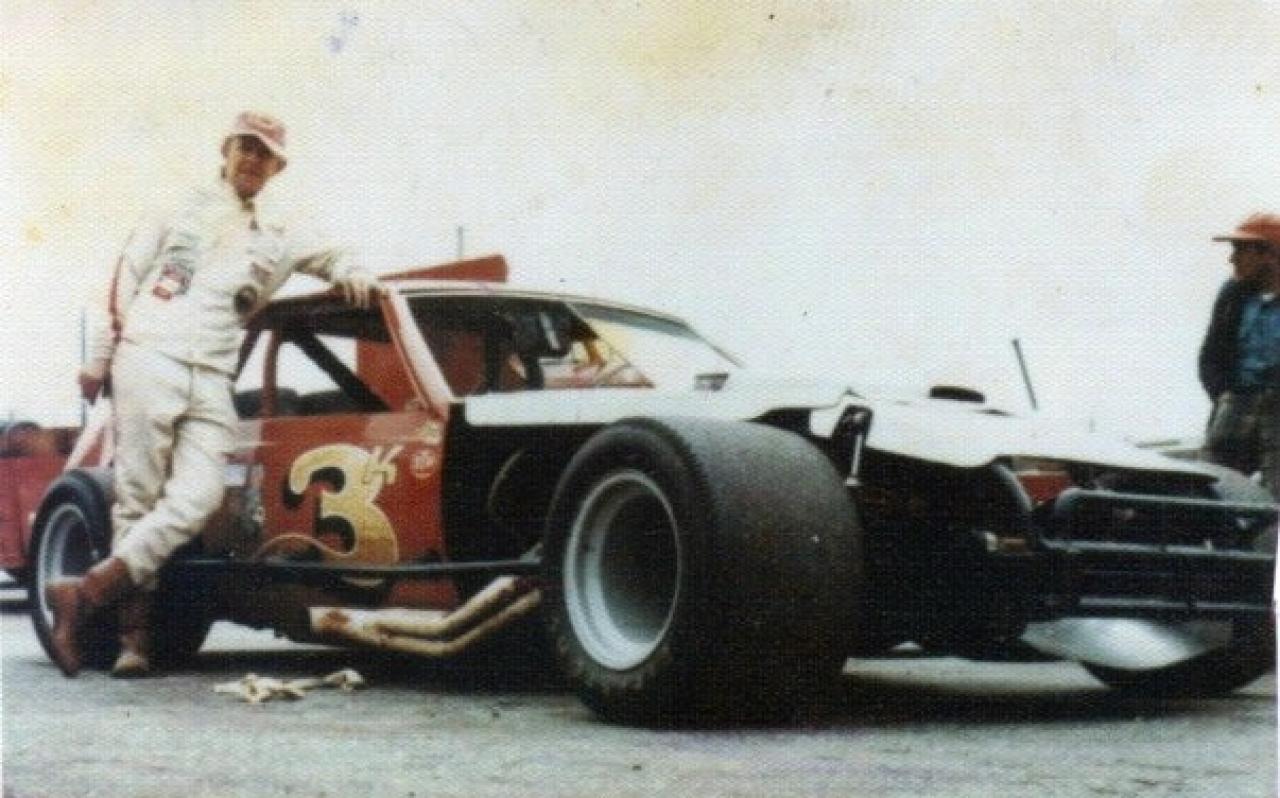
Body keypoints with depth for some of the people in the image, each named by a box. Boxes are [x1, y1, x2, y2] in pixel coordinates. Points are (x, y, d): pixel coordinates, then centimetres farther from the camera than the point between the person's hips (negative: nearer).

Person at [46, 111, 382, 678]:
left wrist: (349, 273, 11)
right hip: (149, 361, -3)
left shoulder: (275, 239, 26)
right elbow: (124, 278, 14)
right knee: (138, 498, -8)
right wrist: (99, 356, 5)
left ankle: (84, 594, -17)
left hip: (212, 381, 3)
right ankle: (135, 633, -8)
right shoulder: (183, 209, 18)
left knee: (197, 498, -18)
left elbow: (328, 258, 37)